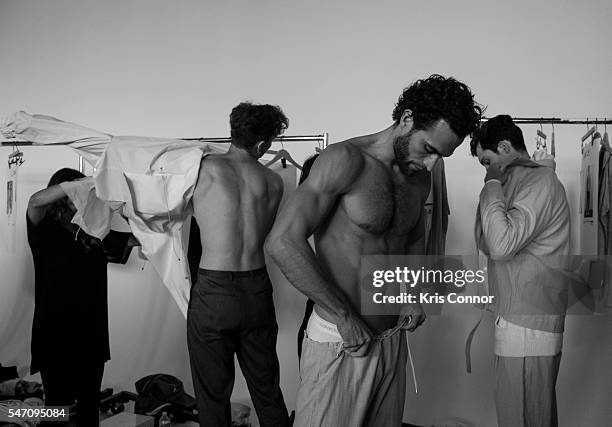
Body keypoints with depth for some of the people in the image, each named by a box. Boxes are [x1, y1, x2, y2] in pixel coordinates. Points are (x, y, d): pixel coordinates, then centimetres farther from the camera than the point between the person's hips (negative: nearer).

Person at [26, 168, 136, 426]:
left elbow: (137, 238, 13)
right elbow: (36, 201, -21)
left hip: (92, 338, 5)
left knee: (90, 406, 12)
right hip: (55, 339, -5)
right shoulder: (46, 232, -2)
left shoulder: (95, 234, 10)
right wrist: (89, 181, -24)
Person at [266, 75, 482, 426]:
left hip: (394, 339, 7)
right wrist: (344, 316, -21)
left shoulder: (420, 179, 9)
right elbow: (283, 242, -25)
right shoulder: (346, 160, -15)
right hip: (339, 342, -7)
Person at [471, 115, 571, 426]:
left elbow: (502, 245, -25)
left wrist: (492, 186, -14)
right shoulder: (520, 182, 17)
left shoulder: (540, 181, -13)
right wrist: (494, 188, 6)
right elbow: (486, 244, 15)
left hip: (528, 328, -10)